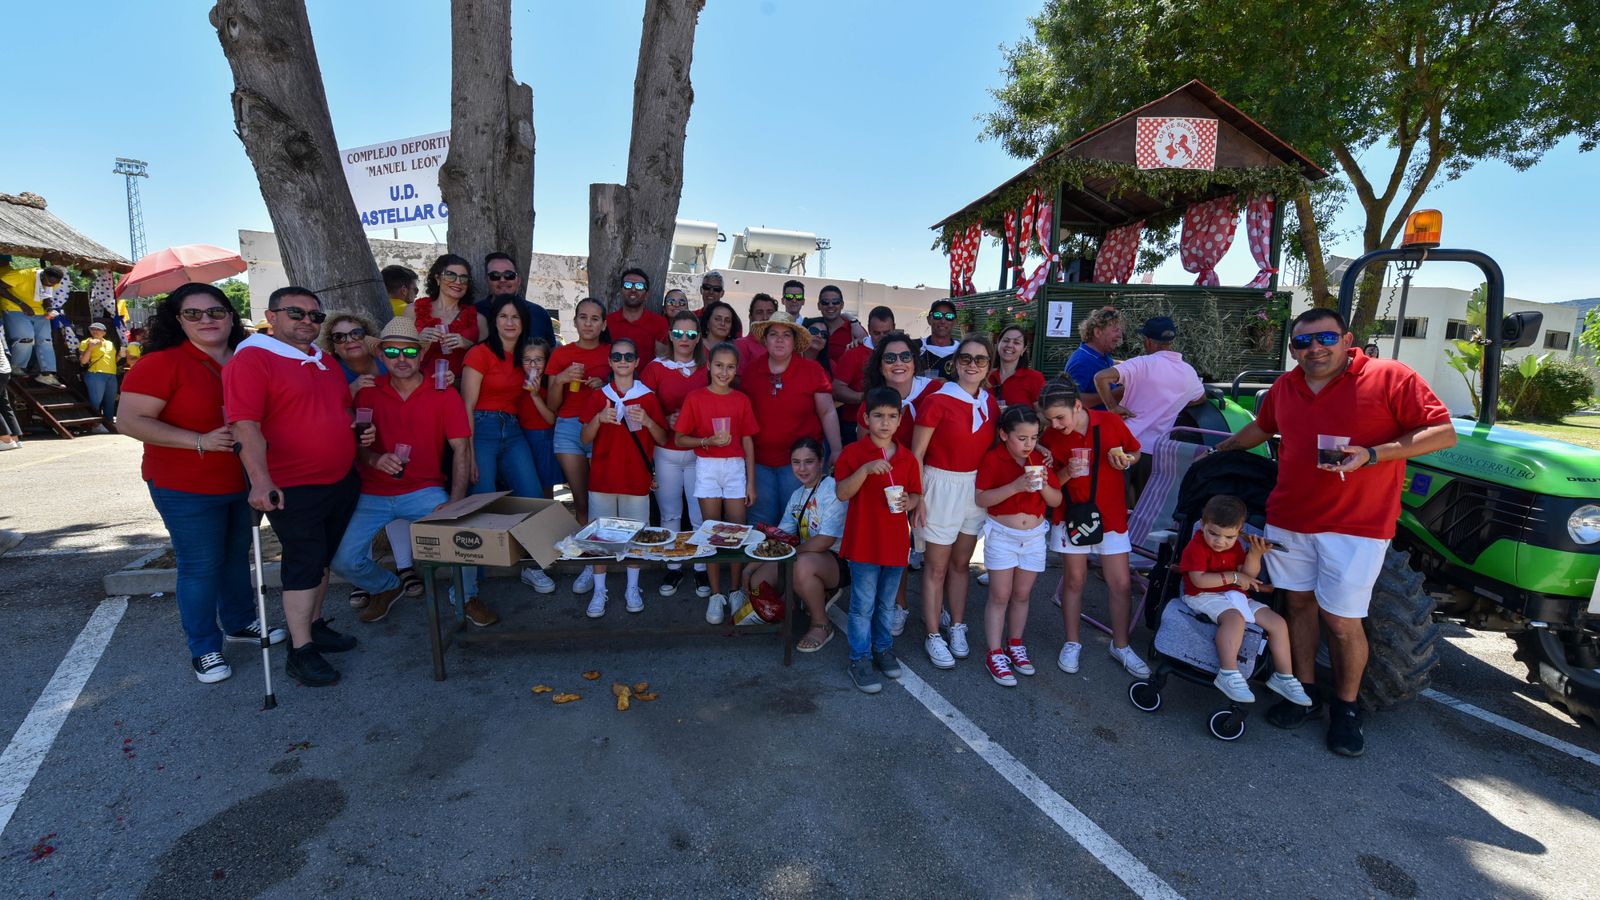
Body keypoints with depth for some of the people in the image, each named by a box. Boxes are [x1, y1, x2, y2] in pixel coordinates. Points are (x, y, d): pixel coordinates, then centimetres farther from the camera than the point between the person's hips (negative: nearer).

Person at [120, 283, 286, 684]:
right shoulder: (163, 363, -13)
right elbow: (131, 421, -18)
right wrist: (201, 441, -26)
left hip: (243, 482, 5)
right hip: (186, 489, -5)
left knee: (238, 555, 19)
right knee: (201, 566, 3)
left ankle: (239, 623, 38)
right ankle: (204, 649, 18)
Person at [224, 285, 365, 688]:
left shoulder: (325, 360, 13)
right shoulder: (250, 359, -11)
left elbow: (343, 409, 27)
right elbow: (245, 426, -20)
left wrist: (361, 427, 5)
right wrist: (261, 481, -29)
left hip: (342, 480, 8)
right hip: (293, 488, -7)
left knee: (324, 556, 17)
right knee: (303, 563, -1)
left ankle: (315, 625, 33)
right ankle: (301, 651, 10)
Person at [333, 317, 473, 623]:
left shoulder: (444, 396, -3)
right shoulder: (368, 392, 3)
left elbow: (461, 450, -7)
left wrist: (454, 504, -19)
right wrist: (374, 459, -19)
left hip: (423, 491, -2)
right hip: (372, 494, 2)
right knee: (343, 560, -11)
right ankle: (385, 587, 24)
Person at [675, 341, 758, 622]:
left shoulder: (742, 400, 4)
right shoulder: (695, 398, -1)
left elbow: (748, 443, 5)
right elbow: (679, 440, -1)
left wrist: (751, 482, 3)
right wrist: (709, 441, -17)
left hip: (736, 467, 2)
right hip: (707, 468, -1)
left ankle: (735, 591, 18)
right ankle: (716, 594, 14)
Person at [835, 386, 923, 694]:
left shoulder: (907, 458, 4)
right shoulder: (852, 453, -7)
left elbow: (916, 495, 11)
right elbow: (841, 493, -15)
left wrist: (909, 502, -12)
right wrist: (866, 469, -27)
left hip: (896, 542, 4)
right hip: (863, 542, -4)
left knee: (887, 603, 18)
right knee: (863, 605, 3)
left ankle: (883, 648, 36)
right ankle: (860, 659, 16)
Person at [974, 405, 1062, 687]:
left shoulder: (1041, 460, 1)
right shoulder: (993, 459, -12)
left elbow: (1056, 501, 4)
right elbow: (981, 498, -18)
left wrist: (1044, 486, -16)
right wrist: (1015, 486, -27)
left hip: (1034, 536, 4)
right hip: (1002, 534, -4)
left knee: (1022, 594, 13)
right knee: (1000, 595, 0)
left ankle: (1015, 643, 30)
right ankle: (995, 654, 9)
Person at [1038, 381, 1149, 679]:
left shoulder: (1111, 422, -9)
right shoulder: (1050, 438, -8)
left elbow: (1135, 453, 7)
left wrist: (1124, 459, -15)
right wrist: (1067, 472, -22)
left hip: (1111, 514, 1)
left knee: (1121, 583, 5)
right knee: (1074, 579, 8)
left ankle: (1120, 646, 25)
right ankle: (1072, 643, 25)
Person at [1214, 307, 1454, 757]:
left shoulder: (1390, 377, -8)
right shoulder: (1285, 387, 8)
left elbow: (1443, 432, -10)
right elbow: (1260, 428, 27)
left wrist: (1372, 455, -22)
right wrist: (1220, 449, 36)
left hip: (1355, 525, -5)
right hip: (1289, 519, 5)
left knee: (1343, 622, -1)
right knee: (1300, 604, 13)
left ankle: (1346, 707, 22)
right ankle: (1305, 693, 28)